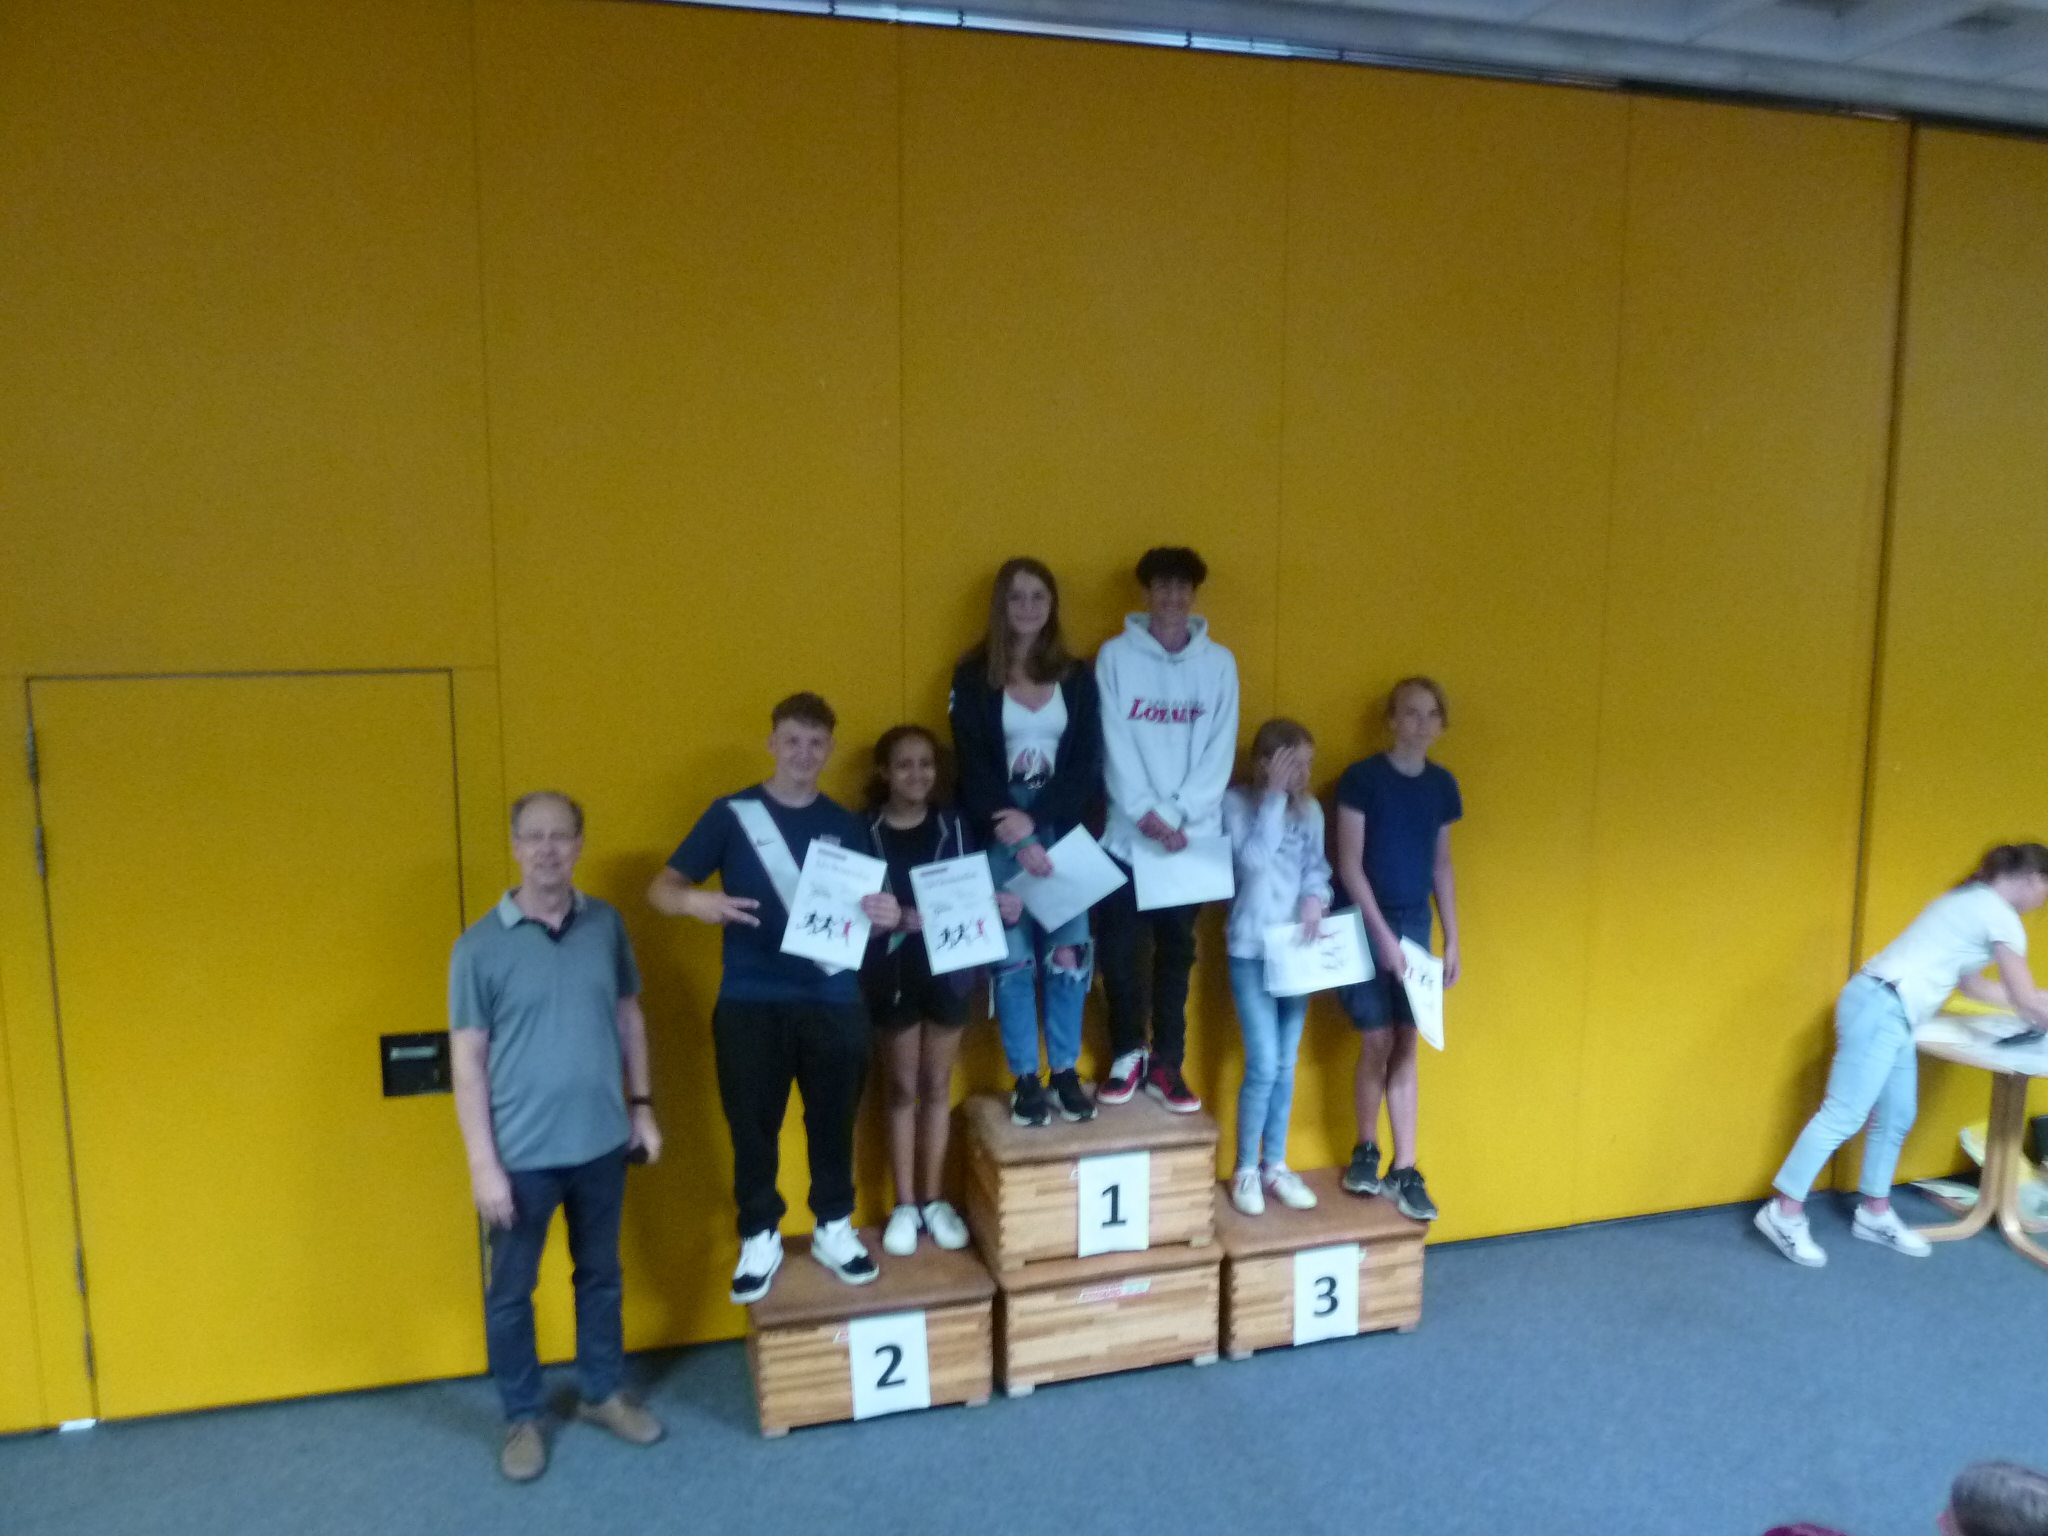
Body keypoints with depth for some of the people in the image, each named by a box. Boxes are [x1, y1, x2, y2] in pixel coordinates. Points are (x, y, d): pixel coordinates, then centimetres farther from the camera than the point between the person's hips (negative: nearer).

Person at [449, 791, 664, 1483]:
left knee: (600, 1275, 18)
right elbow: (467, 1059, -9)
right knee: (511, 1291, 12)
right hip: (522, 1154, -3)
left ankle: (604, 1393, 38)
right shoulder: (480, 946, -11)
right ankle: (522, 1418, 32)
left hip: (601, 1143, 3)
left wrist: (642, 1104, 7)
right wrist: (483, 1163, -12)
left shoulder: (607, 925, -2)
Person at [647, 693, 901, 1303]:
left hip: (833, 1002, 2)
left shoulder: (846, 826, 8)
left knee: (833, 1119, 9)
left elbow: (868, 911, 11)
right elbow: (660, 889, -3)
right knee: (752, 1123, 5)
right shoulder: (731, 814, 0)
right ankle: (759, 1238, 25)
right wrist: (696, 899, -25)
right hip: (751, 1002, -2)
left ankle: (833, 1228, 29)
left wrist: (889, 915, -14)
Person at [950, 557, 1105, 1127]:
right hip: (1002, 837, -2)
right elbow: (973, 770, -4)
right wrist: (1016, 838, -13)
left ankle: (1066, 1073, 15)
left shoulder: (1076, 677, 8)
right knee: (1013, 956, 1)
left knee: (1068, 952, 2)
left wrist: (1034, 819, -12)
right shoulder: (973, 677, 1)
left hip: (1063, 832, 2)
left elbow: (1088, 766, 1)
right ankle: (1025, 1080, 11)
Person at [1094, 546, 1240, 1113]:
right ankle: (1128, 1053, 22)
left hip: (1193, 836, 1)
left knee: (1176, 952, 8)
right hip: (1127, 833, -1)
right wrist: (1147, 814, -14)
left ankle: (1166, 1065, 21)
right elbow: (1116, 746, -6)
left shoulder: (1218, 662, 4)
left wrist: (1177, 816, -11)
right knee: (1118, 948, 2)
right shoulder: (1115, 655, 0)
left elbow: (1220, 751, -2)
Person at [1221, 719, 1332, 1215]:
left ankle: (1275, 1165, 23)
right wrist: (1274, 795, -19)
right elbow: (1254, 858, -21)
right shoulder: (1236, 803, -7)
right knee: (1263, 1066, -7)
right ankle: (1245, 1170, 9)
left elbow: (1317, 866, 6)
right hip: (1251, 951, -5)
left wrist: (1315, 897, -15)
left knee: (1285, 1066, 10)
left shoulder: (1310, 810, 7)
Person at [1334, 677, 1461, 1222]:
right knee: (1377, 1040, -2)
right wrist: (1381, 933, -16)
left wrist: (1452, 939, 10)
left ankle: (1404, 1170, 10)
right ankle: (1366, 1151, 20)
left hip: (1416, 926, 5)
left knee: (1406, 1045, 4)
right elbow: (1349, 864, -12)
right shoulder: (1362, 778, -10)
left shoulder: (1442, 785, 6)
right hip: (1366, 926, -4)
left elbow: (1441, 865, 13)